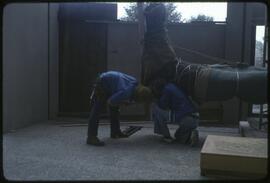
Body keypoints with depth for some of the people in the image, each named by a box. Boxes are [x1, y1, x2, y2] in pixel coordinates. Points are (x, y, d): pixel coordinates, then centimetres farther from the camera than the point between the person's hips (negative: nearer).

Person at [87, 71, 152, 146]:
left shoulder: (135, 83, -12)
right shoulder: (126, 93, -34)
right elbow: (109, 102, -23)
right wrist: (124, 102, -11)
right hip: (102, 82, -9)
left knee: (114, 108, 14)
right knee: (96, 110, -14)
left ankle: (115, 132, 24)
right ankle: (91, 137, -17)